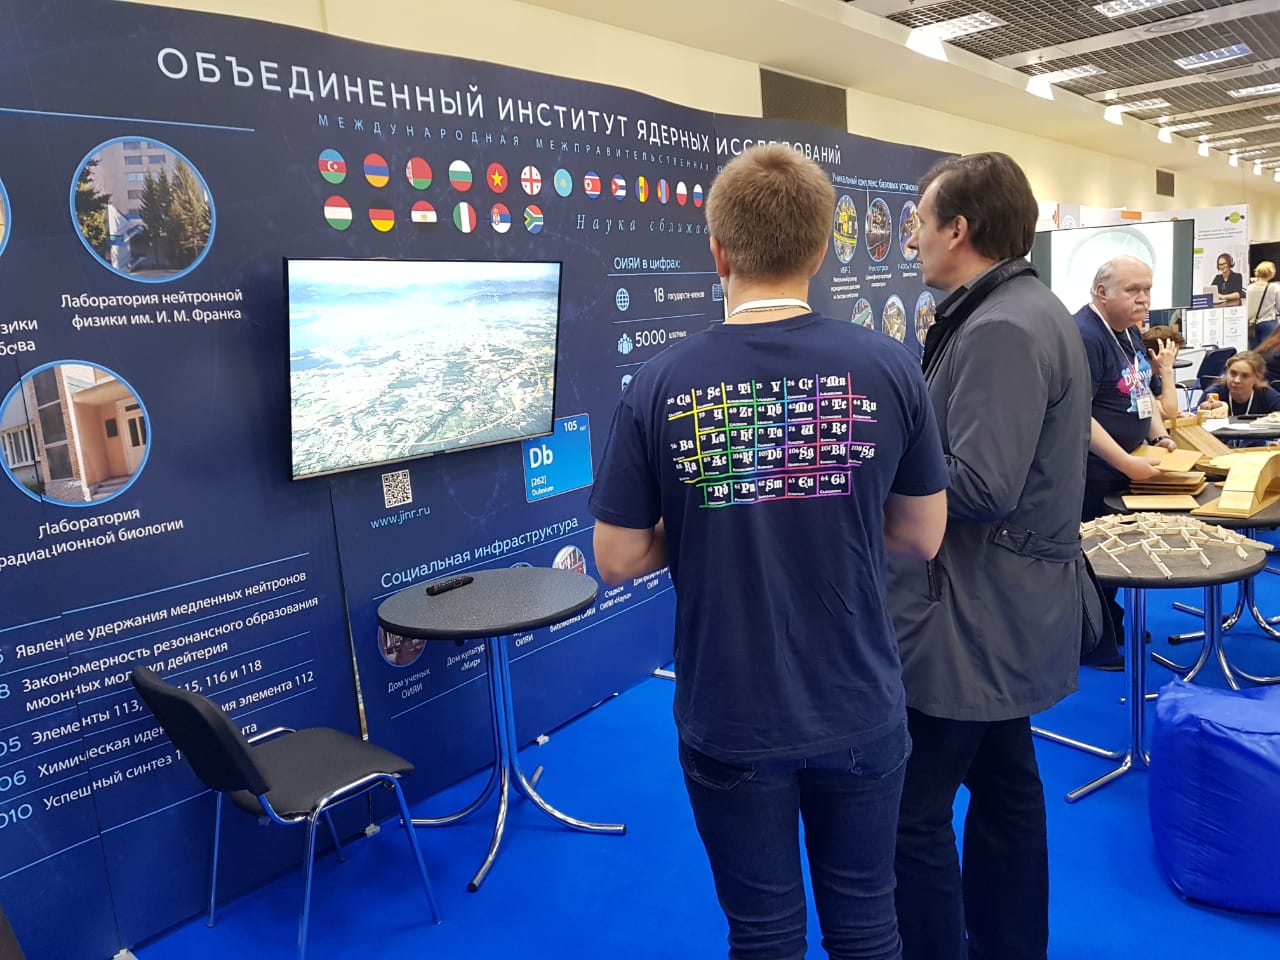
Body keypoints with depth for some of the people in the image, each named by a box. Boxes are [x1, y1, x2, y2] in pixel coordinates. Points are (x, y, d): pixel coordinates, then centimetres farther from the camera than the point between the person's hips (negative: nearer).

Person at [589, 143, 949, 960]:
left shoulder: (660, 386, -14)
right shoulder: (891, 368, -10)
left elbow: (619, 560, -7)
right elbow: (923, 537, 0)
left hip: (730, 721, -1)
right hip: (858, 710, 2)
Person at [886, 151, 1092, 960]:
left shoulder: (1000, 329, -20)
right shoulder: (1027, 310, 13)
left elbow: (980, 484, -28)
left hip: (975, 612, -11)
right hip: (1004, 606, 11)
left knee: (912, 811, -1)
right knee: (1005, 785, 21)